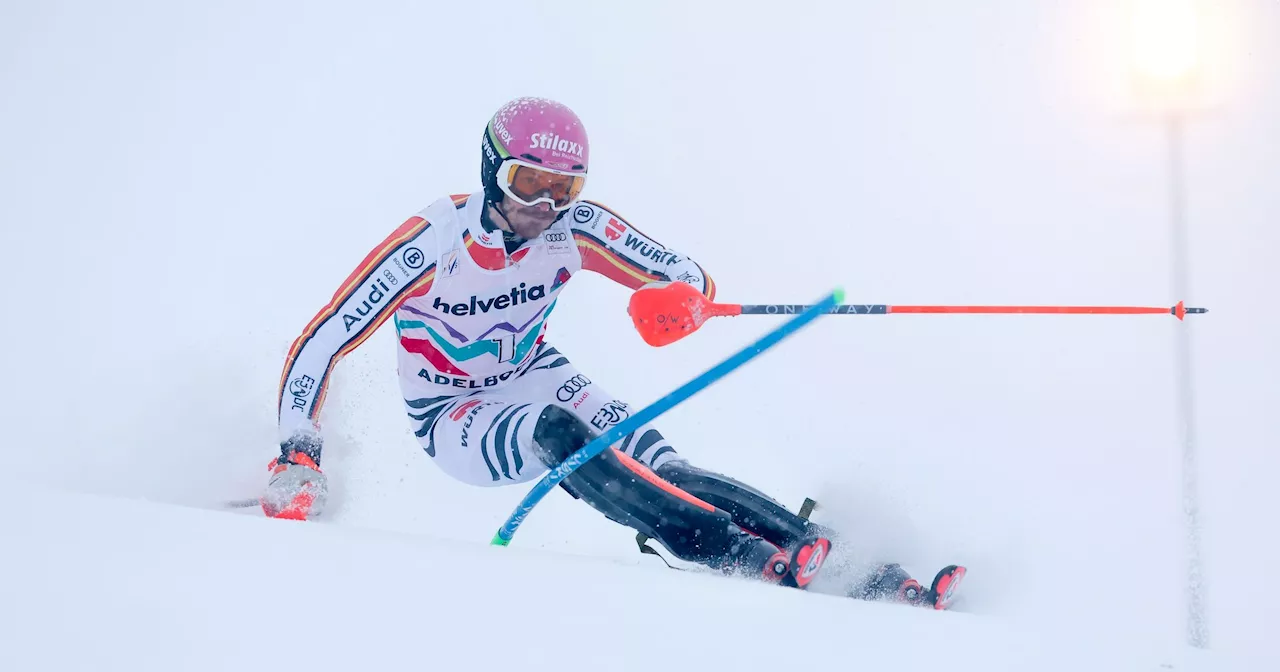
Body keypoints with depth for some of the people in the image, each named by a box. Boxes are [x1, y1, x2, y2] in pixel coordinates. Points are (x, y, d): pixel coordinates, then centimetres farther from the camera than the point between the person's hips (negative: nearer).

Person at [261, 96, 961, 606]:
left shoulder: (575, 228, -14)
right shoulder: (432, 240, -24)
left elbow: (688, 275, -11)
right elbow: (319, 344, -21)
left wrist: (678, 299, -36)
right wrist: (296, 460, -29)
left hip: (537, 380, 4)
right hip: (452, 420, -4)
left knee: (665, 469, -23)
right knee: (556, 431, -36)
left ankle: (826, 550, -29)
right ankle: (749, 559, -44)